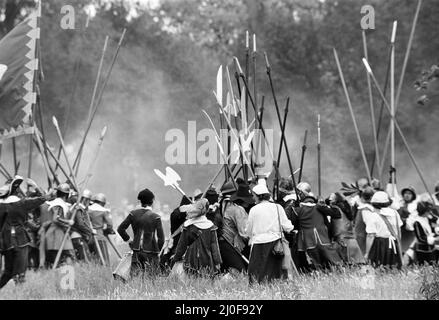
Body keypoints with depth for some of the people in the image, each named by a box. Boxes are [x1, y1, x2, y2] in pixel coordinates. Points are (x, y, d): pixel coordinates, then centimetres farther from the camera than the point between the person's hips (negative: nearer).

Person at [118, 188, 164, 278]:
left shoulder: (133, 214, 3)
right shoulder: (155, 217, -6)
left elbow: (121, 229, 5)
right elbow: (161, 238, -7)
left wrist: (128, 239, 17)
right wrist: (159, 249, 8)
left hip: (137, 249, 3)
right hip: (151, 251, -3)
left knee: (134, 275, 7)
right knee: (151, 277, 1)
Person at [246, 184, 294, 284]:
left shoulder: (254, 210, -5)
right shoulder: (277, 207, 1)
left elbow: (248, 231, 3)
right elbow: (287, 227, 1)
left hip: (259, 243, -3)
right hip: (275, 241, 3)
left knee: (255, 274, -1)